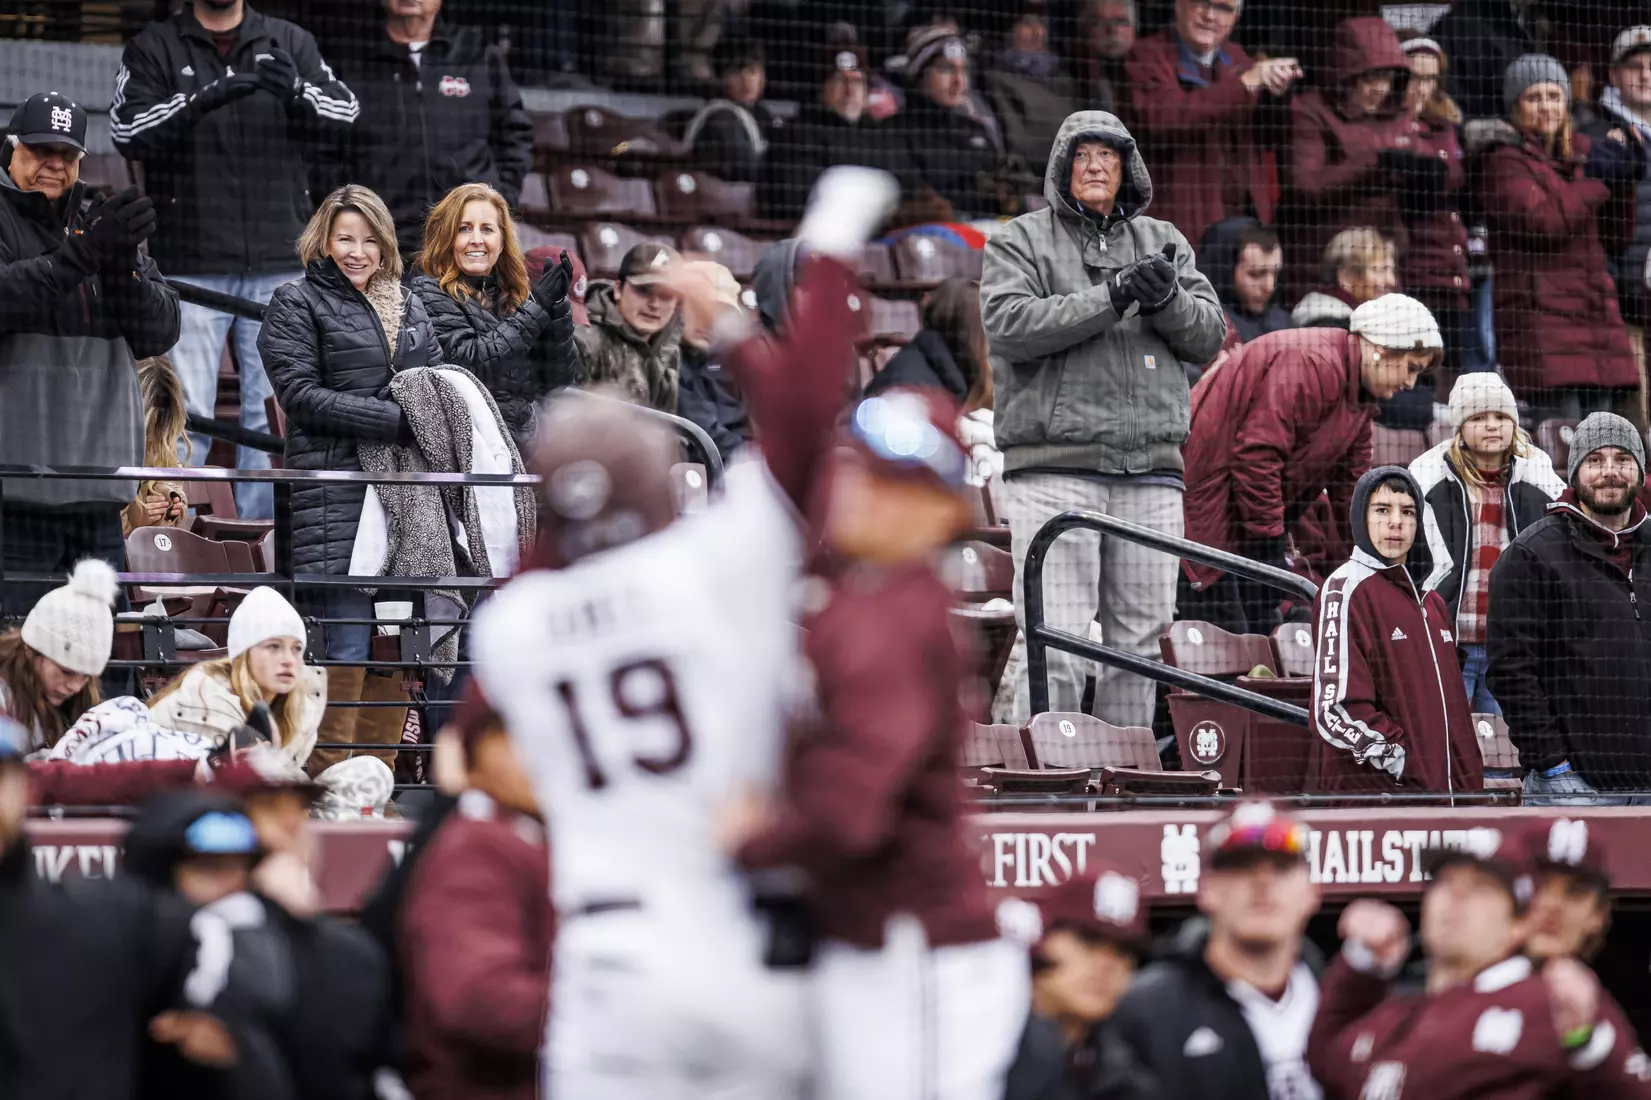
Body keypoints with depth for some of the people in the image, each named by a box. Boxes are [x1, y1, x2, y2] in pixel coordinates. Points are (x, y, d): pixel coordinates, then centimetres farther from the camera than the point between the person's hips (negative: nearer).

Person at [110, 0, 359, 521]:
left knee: (271, 413, 5)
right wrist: (202, 99, -27)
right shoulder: (154, 48, 3)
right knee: (186, 416, -5)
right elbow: (127, 130, -11)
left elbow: (345, 110, -3)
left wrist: (296, 92, -25)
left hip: (279, 265, 2)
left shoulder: (290, 44, 9)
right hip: (190, 267, -2)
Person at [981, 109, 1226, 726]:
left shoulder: (1162, 242, 18)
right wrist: (1115, 296, -16)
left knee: (1139, 644, 5)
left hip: (1149, 472, 4)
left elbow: (1208, 337, 11)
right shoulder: (1021, 242, 7)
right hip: (1054, 470, -4)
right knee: (1056, 651, -12)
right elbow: (1010, 324, -10)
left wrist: (1167, 298, -11)